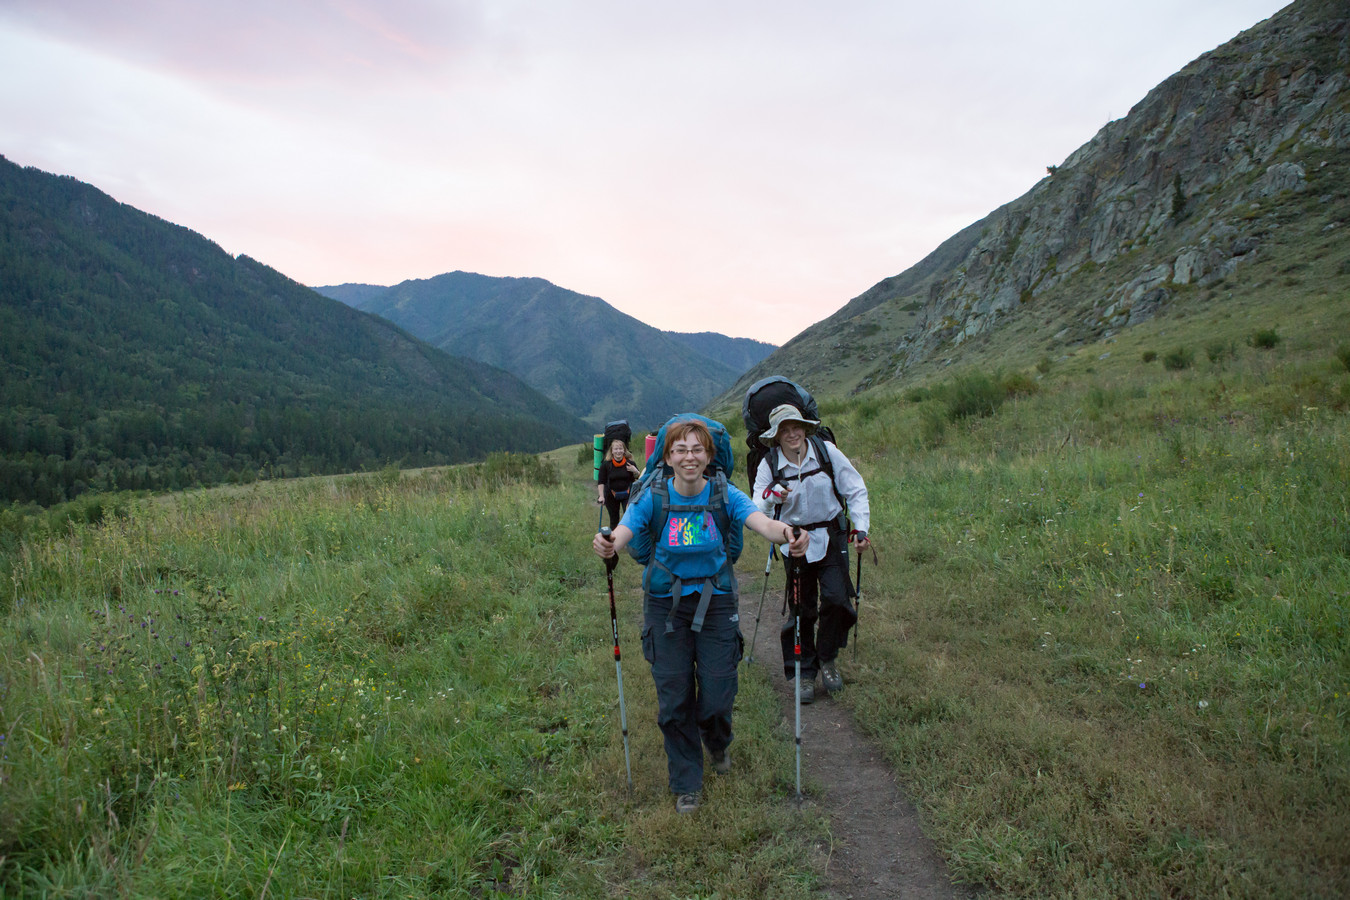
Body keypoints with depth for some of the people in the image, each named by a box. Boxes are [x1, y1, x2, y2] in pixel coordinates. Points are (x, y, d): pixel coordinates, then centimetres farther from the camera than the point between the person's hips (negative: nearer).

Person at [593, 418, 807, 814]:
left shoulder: (725, 495, -9)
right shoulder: (652, 498, -9)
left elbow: (762, 522, -26)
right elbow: (622, 532, -25)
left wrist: (788, 535, -49)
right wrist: (607, 546, -50)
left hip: (716, 602, 0)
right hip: (665, 605, 0)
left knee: (718, 696, 3)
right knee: (674, 699, 4)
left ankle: (717, 744, 41)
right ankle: (686, 783, 27)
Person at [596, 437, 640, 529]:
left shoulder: (630, 463, -8)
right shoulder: (606, 465, -10)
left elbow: (638, 479, 0)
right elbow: (601, 482, -7)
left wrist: (635, 471, -20)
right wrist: (601, 496, -16)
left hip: (627, 494, 0)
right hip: (611, 496, 0)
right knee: (614, 519, 10)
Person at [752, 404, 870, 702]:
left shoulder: (826, 451, -8)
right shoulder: (769, 464, -9)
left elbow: (855, 491, 1)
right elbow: (757, 512, -13)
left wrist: (861, 528, -7)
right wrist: (771, 497, -35)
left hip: (831, 537, 0)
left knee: (835, 597, -10)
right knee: (802, 608, 4)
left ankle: (828, 659, 16)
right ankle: (804, 672, 22)